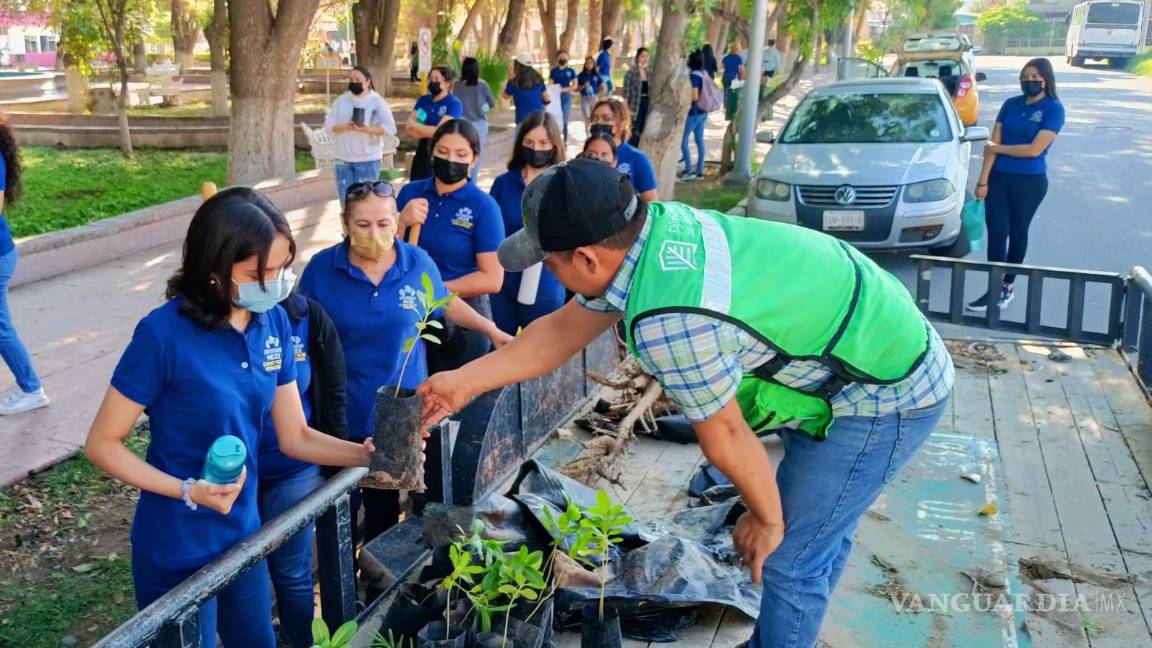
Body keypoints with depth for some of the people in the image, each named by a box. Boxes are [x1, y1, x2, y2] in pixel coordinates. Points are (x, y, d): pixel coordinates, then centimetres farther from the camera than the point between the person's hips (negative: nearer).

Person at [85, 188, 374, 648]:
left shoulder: (274, 323, -7)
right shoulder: (164, 334, -24)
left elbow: (293, 436, -1)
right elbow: (102, 444, -15)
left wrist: (365, 453, -16)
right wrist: (187, 491, -26)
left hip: (243, 535, 5)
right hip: (178, 550, -5)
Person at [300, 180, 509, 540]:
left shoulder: (418, 262, -7)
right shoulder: (322, 268, -9)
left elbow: (446, 303, 13)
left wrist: (492, 331, 15)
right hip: (341, 416, -1)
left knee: (384, 504, 17)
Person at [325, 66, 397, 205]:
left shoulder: (377, 101, -3)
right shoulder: (341, 100, 8)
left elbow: (389, 128, -12)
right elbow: (328, 124, 3)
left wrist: (367, 129, -25)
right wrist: (343, 127, -19)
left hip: (367, 158, -4)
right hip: (343, 158, 4)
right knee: (345, 197, 8)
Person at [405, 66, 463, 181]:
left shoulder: (454, 104, -8)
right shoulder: (423, 100, 10)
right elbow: (408, 126, 2)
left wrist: (415, 125, -5)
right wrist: (429, 132, -15)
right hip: (422, 153, 6)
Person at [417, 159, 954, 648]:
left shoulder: (667, 321, -34)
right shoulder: (652, 226, -7)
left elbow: (725, 440, -19)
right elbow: (563, 330, 4)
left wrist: (767, 517, -2)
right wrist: (464, 382, 7)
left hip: (887, 392, -9)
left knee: (789, 558, 1)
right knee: (818, 526, 23)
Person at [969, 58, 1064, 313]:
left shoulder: (1054, 109, -7)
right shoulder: (1011, 105, 6)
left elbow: (1034, 149, -16)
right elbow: (993, 144, 2)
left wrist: (996, 148, -7)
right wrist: (983, 180, -5)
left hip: (1030, 182, -3)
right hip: (998, 178, 3)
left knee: (1017, 233, 9)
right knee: (996, 233, -2)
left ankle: (1008, 285, 23)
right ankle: (994, 289, 0)